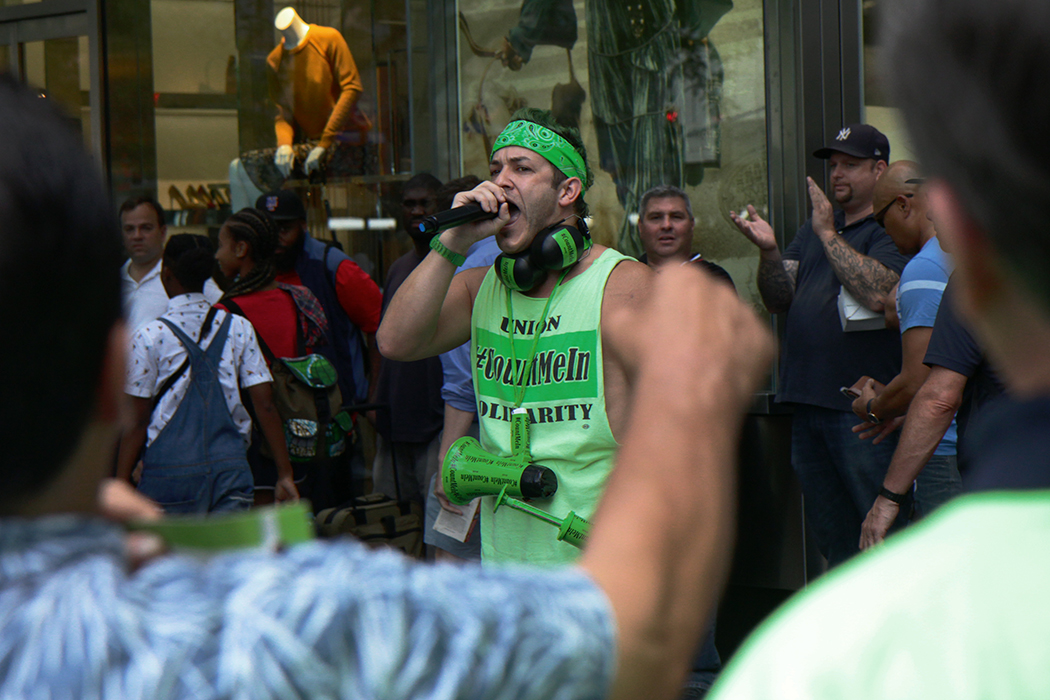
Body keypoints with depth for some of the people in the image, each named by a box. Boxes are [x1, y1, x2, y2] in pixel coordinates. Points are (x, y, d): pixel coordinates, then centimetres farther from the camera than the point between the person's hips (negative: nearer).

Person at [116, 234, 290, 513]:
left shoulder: (149, 337, -3)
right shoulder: (239, 329, 5)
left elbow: (138, 420, -3)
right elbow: (265, 405, 1)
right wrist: (285, 472, 5)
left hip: (170, 471, -2)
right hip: (231, 467, 2)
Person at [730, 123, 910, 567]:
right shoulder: (815, 227, 19)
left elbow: (877, 294, -22)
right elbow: (779, 300, 13)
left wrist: (828, 234, -17)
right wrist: (768, 250, -6)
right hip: (808, 403, 8)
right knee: (831, 538, 15)